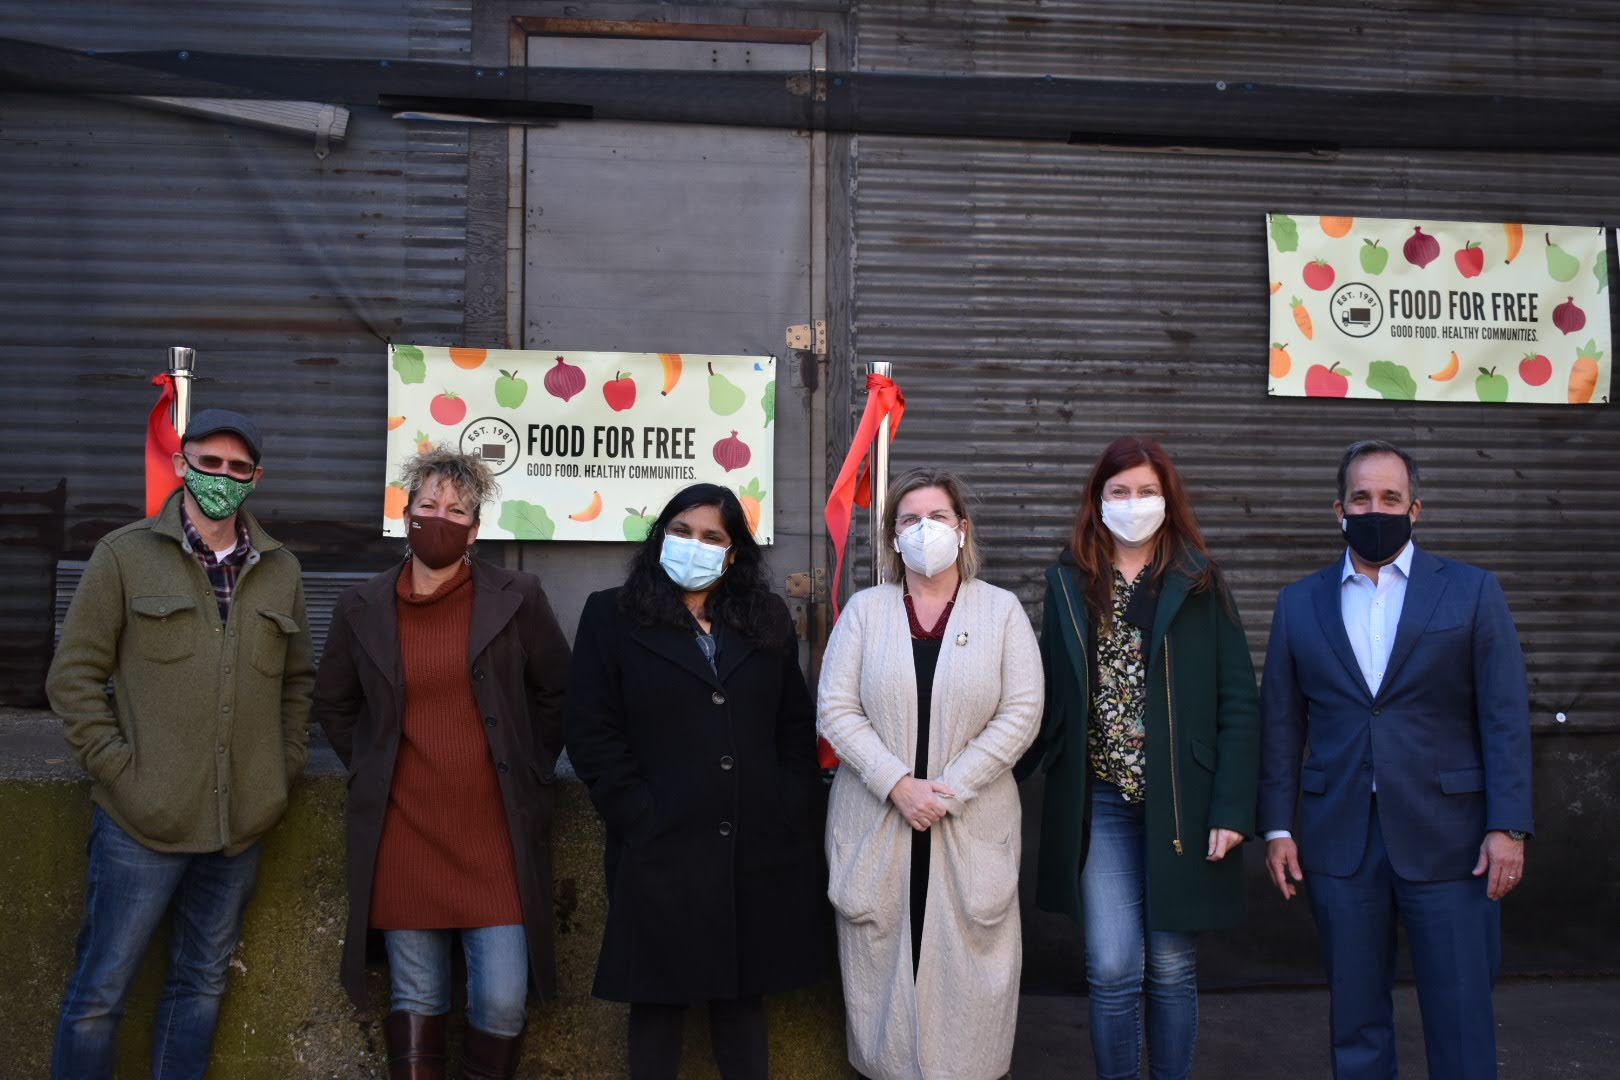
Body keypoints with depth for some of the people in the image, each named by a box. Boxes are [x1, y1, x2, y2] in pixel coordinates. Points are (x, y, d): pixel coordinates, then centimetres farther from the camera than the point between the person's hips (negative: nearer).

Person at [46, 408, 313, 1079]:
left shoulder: (280, 571, 9)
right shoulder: (126, 555, -2)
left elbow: (297, 680, 17)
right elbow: (74, 676, -2)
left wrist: (285, 769, 7)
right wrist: (120, 770, -9)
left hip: (240, 825, 4)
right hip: (142, 823, -4)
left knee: (201, 985, 15)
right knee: (100, 992, 4)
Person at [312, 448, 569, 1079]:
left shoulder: (517, 598, -1)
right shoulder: (361, 609, 4)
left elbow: (556, 692, 9)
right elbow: (333, 706, 18)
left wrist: (530, 771, 6)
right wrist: (371, 769, 10)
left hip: (496, 835, -1)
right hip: (403, 833, 2)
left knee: (502, 1001, -2)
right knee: (415, 998, 10)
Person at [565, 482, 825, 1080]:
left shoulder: (767, 620, 11)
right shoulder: (612, 616, 1)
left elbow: (798, 727, 12)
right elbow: (593, 735, -4)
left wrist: (789, 809, 0)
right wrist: (642, 821, -11)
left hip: (757, 850, 3)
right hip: (660, 851, -2)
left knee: (744, 995, 12)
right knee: (657, 999, 9)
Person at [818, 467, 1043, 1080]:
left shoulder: (1002, 610, 3)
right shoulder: (865, 609, 4)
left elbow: (1020, 715, -5)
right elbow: (836, 711, -3)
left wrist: (950, 789, -12)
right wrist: (898, 785, -14)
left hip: (972, 824, -1)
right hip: (876, 820, 1)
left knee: (965, 960, 3)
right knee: (881, 957, 6)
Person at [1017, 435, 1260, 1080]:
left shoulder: (1200, 584, 1)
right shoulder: (1069, 583, 6)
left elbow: (1239, 704, -2)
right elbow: (1050, 700, 8)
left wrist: (1231, 807, -9)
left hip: (1179, 803, -1)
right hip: (1100, 802, 1)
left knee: (1172, 967, 8)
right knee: (1113, 967, -1)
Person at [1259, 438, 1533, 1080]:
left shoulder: (1472, 592, 2)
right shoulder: (1299, 604, 7)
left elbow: (1505, 719, -2)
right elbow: (1281, 725, 7)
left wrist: (1508, 828, -9)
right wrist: (1276, 827, 2)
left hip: (1446, 839, -2)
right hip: (1338, 841, 2)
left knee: (1461, 1016, 4)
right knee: (1354, 1015, 11)